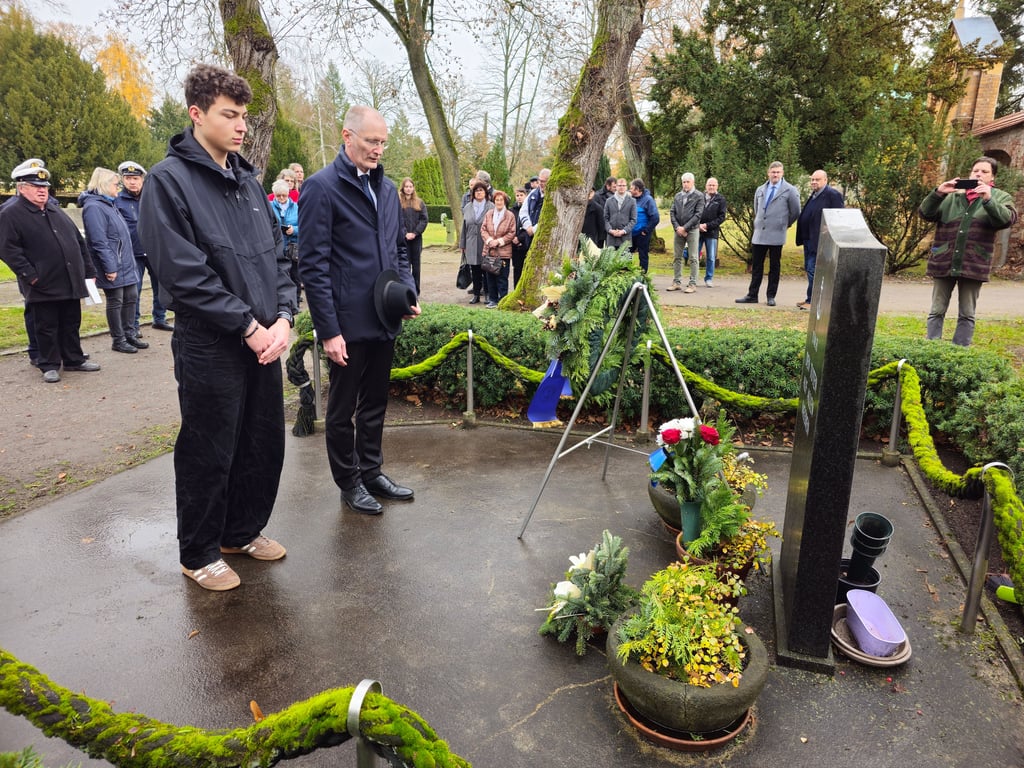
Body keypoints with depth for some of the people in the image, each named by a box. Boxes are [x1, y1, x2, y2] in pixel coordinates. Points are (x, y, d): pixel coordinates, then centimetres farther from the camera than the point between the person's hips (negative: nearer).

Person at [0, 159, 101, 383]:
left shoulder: (56, 211, 17)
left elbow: (78, 241, 18)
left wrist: (89, 271, 12)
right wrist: (30, 275, -17)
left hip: (71, 283, 6)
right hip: (44, 286, -6)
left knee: (72, 324, 13)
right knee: (46, 327, 3)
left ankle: (74, 359, 25)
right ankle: (49, 365, 13)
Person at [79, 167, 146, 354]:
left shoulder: (108, 204, 16)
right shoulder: (94, 207, -16)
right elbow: (99, 242, -21)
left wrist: (130, 261, 19)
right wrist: (110, 267, -22)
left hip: (126, 264, 9)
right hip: (113, 266, -9)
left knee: (131, 298, 14)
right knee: (115, 302, 1)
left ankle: (129, 335, 25)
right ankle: (118, 340, 12)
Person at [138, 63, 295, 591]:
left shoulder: (248, 181, 12)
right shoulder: (169, 180, -9)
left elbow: (277, 255, 12)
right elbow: (184, 274, -16)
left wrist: (283, 316, -3)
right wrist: (248, 326, -16)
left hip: (264, 342, 7)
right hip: (210, 348, -6)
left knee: (264, 445, 15)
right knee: (209, 455, 6)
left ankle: (242, 531, 36)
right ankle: (199, 553, 26)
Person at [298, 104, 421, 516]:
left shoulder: (387, 187, 11)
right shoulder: (322, 187, -10)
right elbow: (313, 265, -13)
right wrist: (328, 330, -17)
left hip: (384, 319, 7)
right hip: (348, 323, -6)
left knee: (375, 404, 18)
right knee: (343, 409, 10)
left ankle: (372, 471, 33)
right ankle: (350, 482, 25)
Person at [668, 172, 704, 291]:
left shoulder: (699, 196, -1)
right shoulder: (677, 196, 12)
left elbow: (698, 214, -8)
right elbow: (672, 212, 7)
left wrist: (685, 228, -14)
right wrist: (677, 227, -7)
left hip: (692, 230, -5)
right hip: (678, 230, 5)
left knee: (693, 258, -2)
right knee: (677, 257, 8)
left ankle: (692, 284, 0)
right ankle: (677, 282, 15)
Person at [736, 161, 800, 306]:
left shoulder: (790, 190, -2)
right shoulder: (760, 190, 12)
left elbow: (796, 211, 4)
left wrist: (785, 224, 10)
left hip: (776, 235, -4)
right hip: (759, 234, 4)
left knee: (774, 266, 4)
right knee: (756, 266, 6)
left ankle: (771, 296, 8)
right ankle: (752, 295, 10)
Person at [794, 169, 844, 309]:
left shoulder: (833, 194, -11)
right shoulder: (814, 194, 16)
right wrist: (802, 237, 11)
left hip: (819, 240, -9)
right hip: (809, 239, 9)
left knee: (813, 270, -8)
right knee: (809, 269, 14)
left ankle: (812, 301, -2)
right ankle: (811, 299, 24)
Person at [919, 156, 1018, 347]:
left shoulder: (1000, 198, 8)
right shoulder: (952, 195, 11)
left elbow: (1008, 219, -10)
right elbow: (926, 214, 3)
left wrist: (988, 200, -24)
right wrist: (938, 193, -13)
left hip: (973, 264, -1)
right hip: (944, 262, 1)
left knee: (967, 315, 5)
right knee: (937, 311, 4)